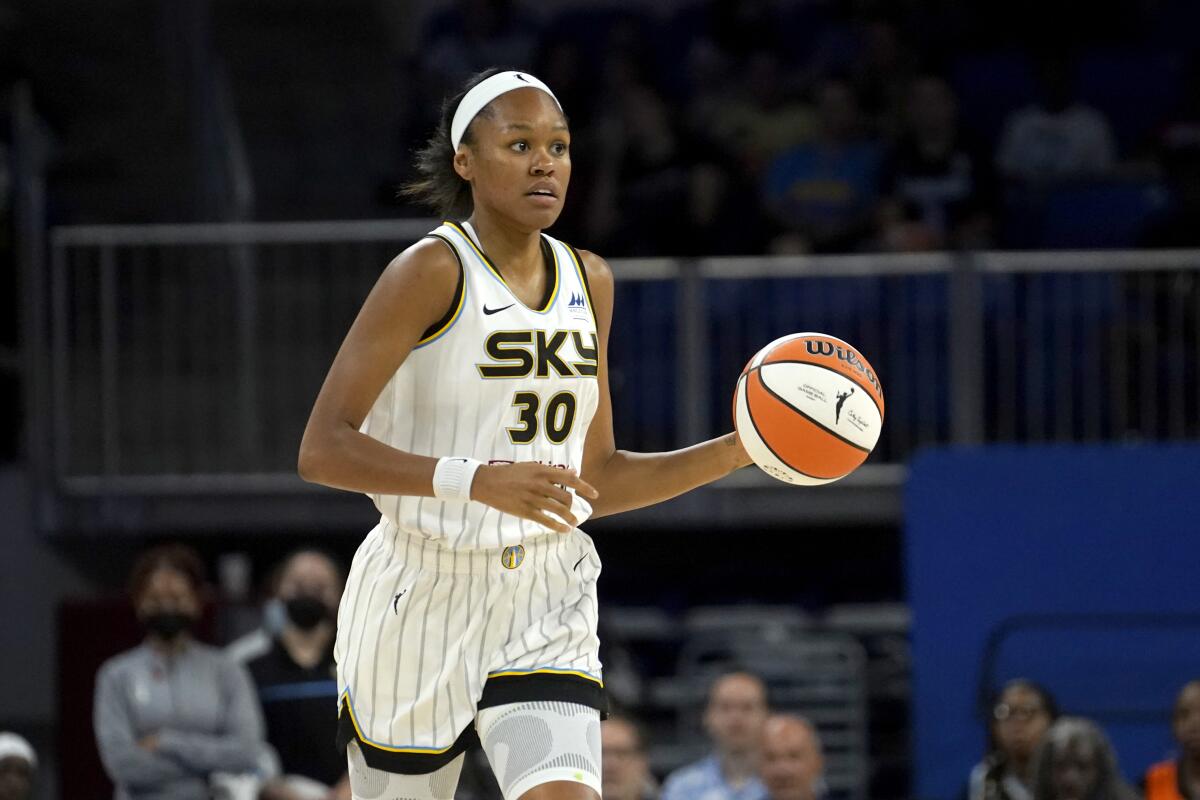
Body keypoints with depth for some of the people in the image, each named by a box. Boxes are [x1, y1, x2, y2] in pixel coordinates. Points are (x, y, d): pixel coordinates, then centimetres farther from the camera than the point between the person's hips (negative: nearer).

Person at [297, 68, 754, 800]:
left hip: (547, 603, 4)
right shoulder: (432, 272, -11)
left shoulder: (588, 280, 8)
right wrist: (477, 479, -30)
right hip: (423, 597, -4)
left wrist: (740, 450, 4)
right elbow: (323, 450, -18)